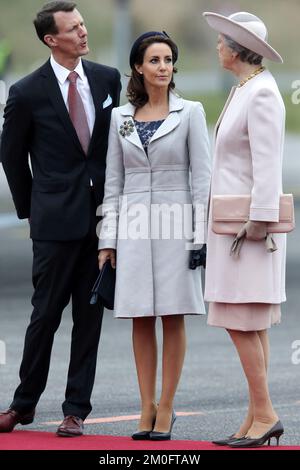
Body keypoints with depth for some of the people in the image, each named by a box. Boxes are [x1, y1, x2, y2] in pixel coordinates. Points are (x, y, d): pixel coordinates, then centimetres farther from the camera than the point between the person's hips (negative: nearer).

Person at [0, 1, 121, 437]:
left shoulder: (108, 79, 5)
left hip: (102, 214, 3)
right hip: (56, 219, -3)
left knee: (90, 315, 6)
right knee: (46, 312, 1)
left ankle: (76, 409, 13)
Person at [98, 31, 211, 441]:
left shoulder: (190, 112, 2)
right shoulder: (121, 117, 9)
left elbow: (201, 177, -1)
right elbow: (113, 181, 10)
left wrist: (199, 236, -7)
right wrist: (108, 239, 5)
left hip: (175, 224, -2)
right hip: (134, 226, 3)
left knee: (173, 318, -1)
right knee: (140, 319, 3)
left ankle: (165, 408, 4)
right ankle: (147, 409, 7)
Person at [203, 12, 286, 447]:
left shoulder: (261, 94, -15)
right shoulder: (244, 91, 14)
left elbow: (267, 164, -20)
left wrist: (256, 223, -22)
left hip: (248, 223, -10)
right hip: (234, 222, 10)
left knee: (240, 321, -9)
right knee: (252, 325, 8)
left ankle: (265, 414, -5)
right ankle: (257, 417, 10)